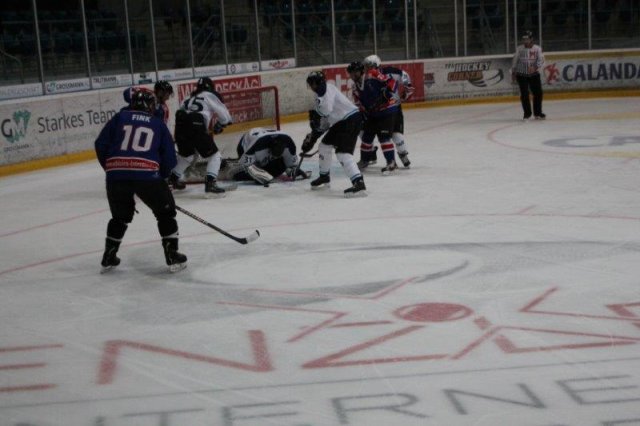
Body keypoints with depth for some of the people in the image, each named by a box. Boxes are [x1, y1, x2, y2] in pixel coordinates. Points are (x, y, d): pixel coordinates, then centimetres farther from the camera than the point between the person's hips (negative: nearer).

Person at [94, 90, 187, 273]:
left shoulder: (119, 118, 18)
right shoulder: (158, 124, 17)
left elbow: (101, 144, 10)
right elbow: (170, 158, 13)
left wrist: (110, 167, 22)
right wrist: (161, 177, 27)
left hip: (116, 175, 2)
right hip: (147, 174, -2)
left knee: (120, 215, 24)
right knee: (166, 212, 15)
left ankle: (108, 258, 28)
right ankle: (173, 256, 10)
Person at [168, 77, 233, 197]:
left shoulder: (191, 98, 29)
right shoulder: (209, 95, 10)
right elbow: (222, 112, 7)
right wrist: (222, 124, 27)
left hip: (180, 126, 7)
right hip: (195, 127, -7)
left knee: (186, 154, 33)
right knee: (214, 155, 2)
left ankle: (173, 178, 43)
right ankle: (210, 184, -13)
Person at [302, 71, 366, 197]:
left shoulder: (325, 89, -11)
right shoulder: (321, 92, 21)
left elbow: (326, 109, -28)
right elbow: (323, 121, 24)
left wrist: (315, 114, -7)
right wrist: (311, 138, 22)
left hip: (351, 119, -11)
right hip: (341, 122, 11)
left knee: (343, 152, -21)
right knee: (324, 145, 21)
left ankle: (359, 183, -31)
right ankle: (324, 178, 37)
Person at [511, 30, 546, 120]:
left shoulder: (537, 48, -4)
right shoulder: (519, 49, -2)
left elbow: (541, 60, -15)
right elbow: (515, 61, 6)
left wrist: (535, 67, -32)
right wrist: (513, 72, 9)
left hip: (534, 74, 1)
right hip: (521, 75, -1)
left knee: (538, 93, -1)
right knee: (524, 94, -4)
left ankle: (537, 113, 14)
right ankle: (527, 113, 10)